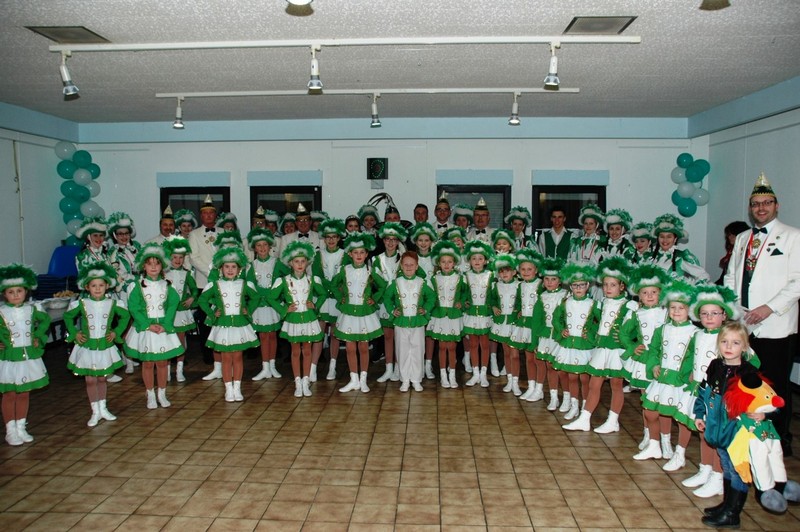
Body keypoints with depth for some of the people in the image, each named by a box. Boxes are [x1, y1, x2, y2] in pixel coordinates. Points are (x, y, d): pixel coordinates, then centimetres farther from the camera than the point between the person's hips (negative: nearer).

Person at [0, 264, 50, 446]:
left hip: (29, 357, 3)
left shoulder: (32, 309, 2)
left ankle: (21, 428, 24)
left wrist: (38, 337, 8)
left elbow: (45, 320, 17)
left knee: (24, 394, 13)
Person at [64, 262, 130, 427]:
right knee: (90, 380, 5)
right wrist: (74, 333, -2)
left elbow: (125, 316, 10)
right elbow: (67, 317, 7)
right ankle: (95, 412, 16)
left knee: (101, 378, 14)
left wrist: (116, 332, 2)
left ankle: (103, 408, 27)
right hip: (87, 347, -1)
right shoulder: (81, 304, -7)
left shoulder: (112, 304, -4)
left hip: (105, 346, 1)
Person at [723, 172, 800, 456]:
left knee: (776, 386, 3)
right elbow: (731, 277, 18)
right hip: (742, 326, 5)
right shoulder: (742, 239, 16)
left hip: (775, 327, -5)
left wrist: (769, 307, -16)